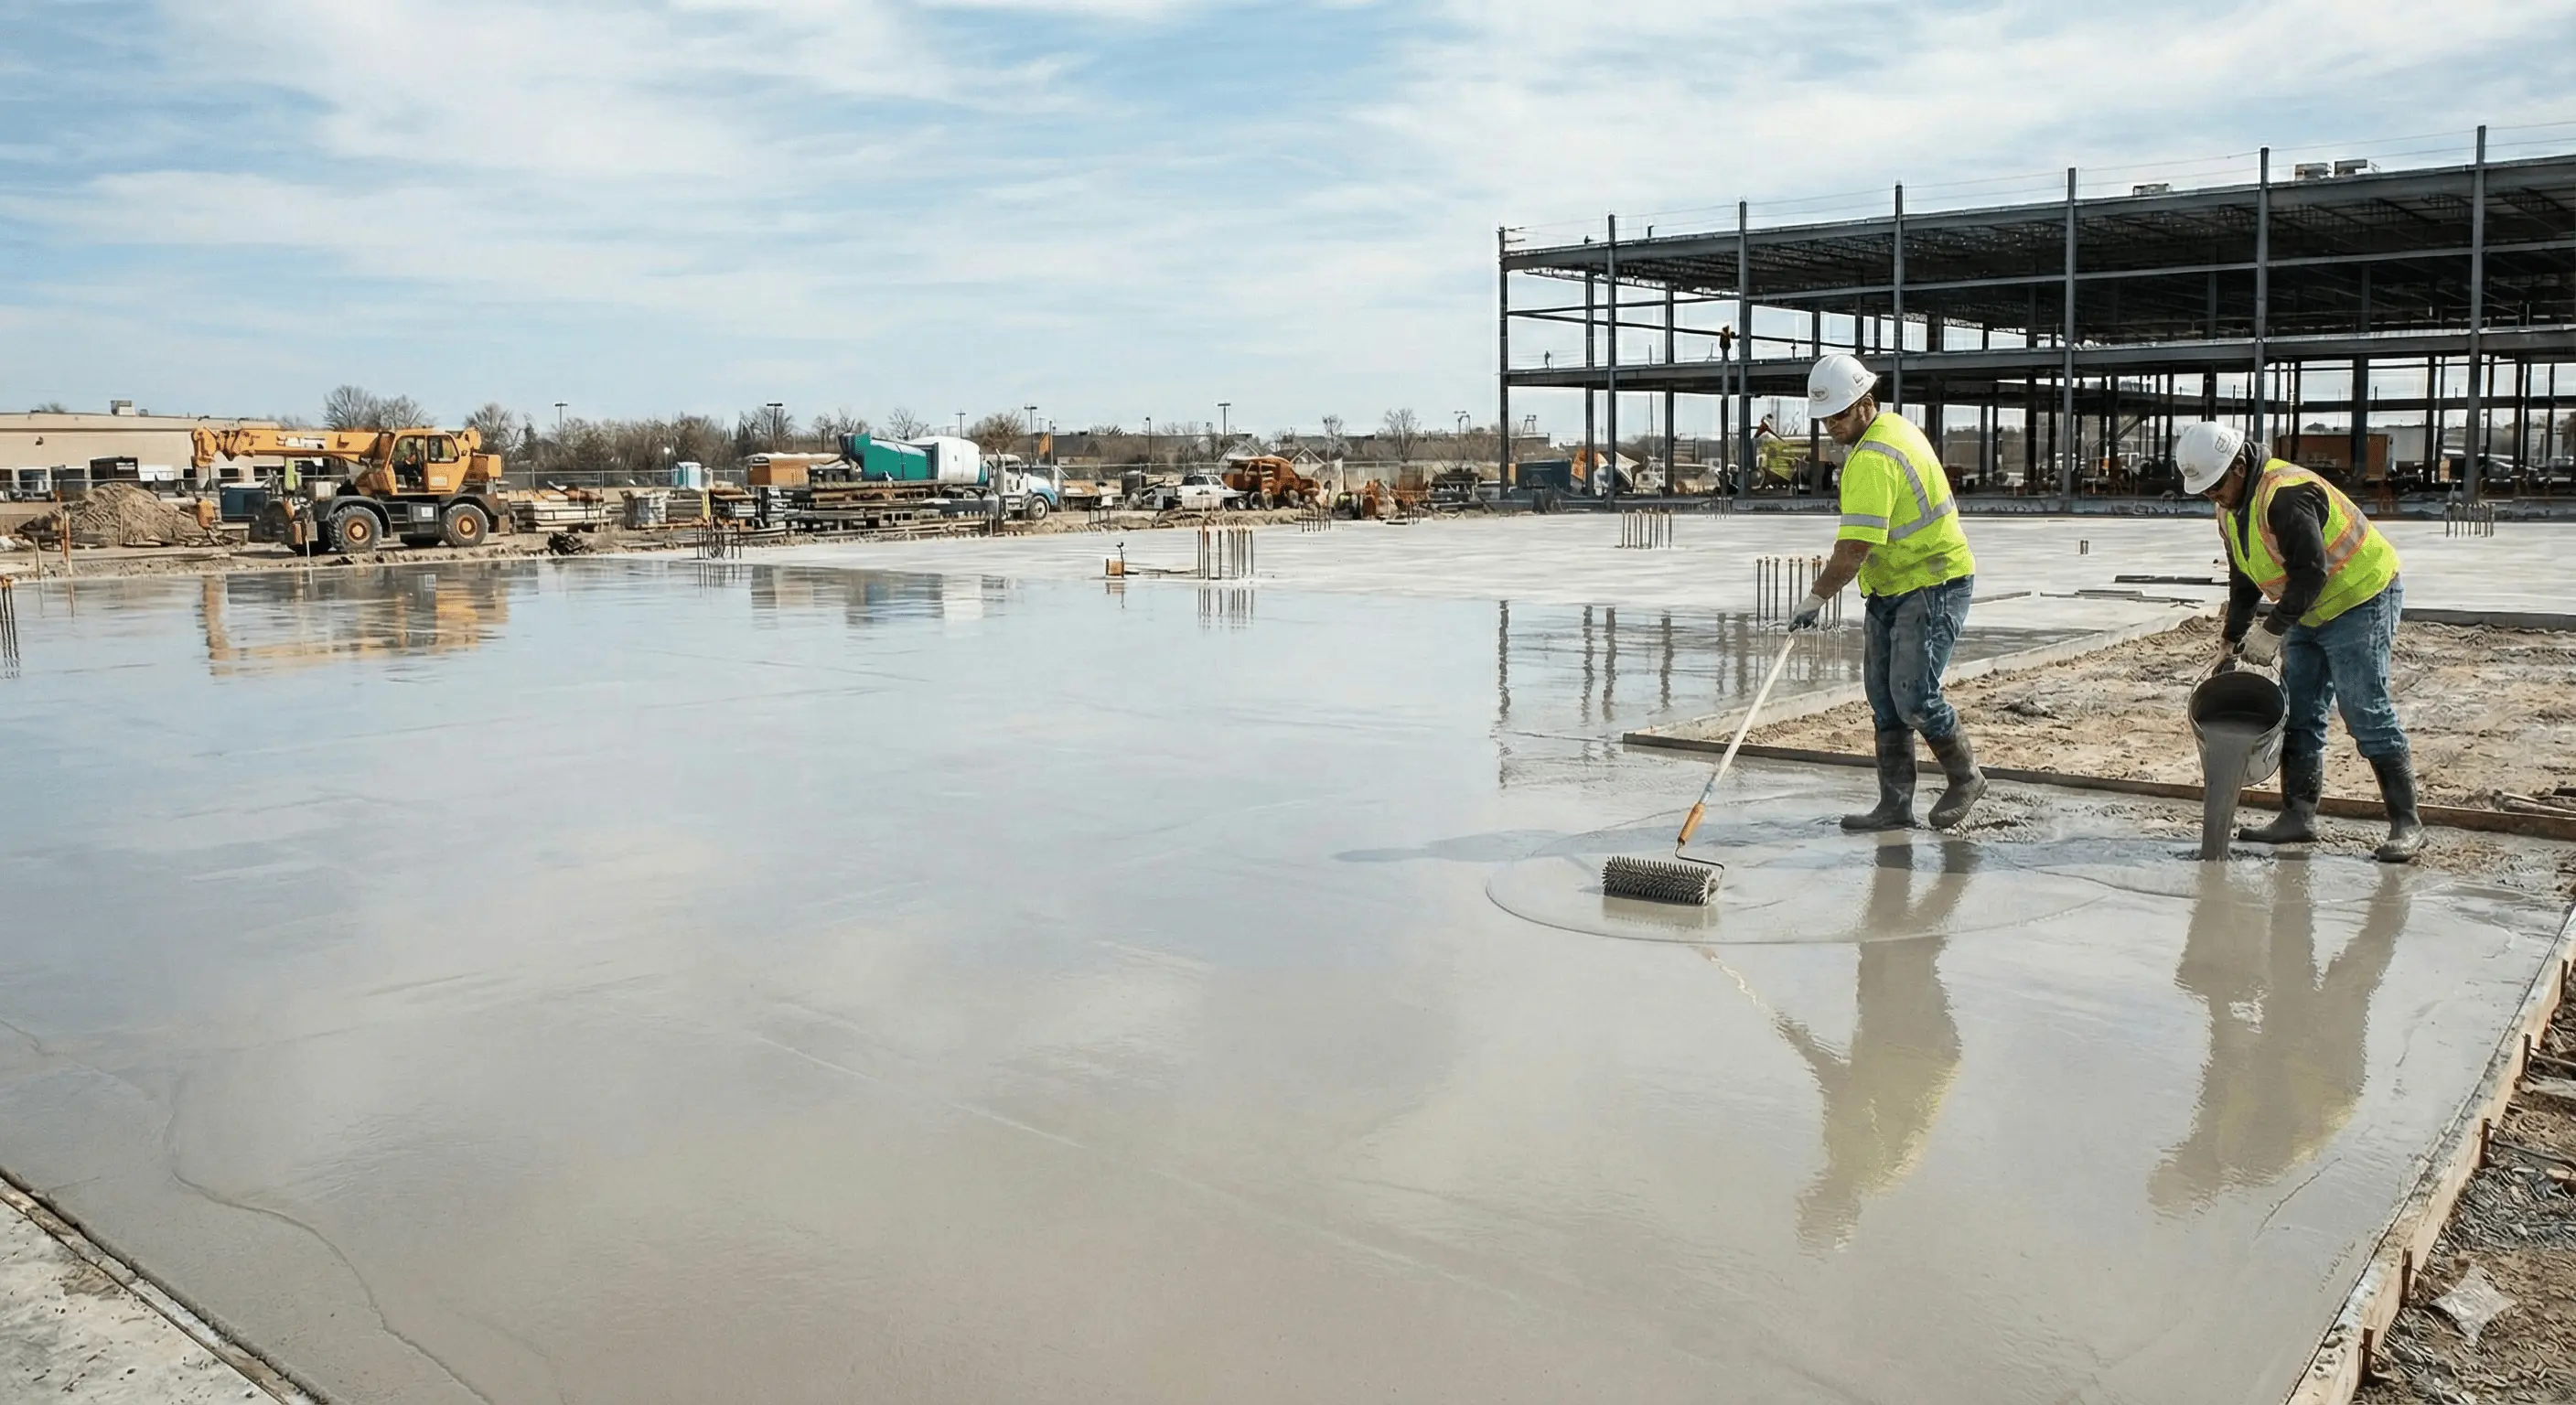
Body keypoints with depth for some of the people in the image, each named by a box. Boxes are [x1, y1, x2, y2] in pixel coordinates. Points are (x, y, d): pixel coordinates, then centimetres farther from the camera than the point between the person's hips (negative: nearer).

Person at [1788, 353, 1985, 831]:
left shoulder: (1873, 459, -23)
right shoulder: (1893, 426, 10)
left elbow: (1855, 546, -28)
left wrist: (1817, 598, -23)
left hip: (1933, 585, -11)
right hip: (1893, 586, 11)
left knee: (1913, 695, -12)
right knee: (1884, 697, 6)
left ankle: (1965, 776, 12)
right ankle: (1895, 806, 10)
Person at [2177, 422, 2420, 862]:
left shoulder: (2286, 495, -26)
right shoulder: (2231, 511, 5)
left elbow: (2311, 573, -28)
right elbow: (2243, 582, 16)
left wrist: (2272, 630, -23)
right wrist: (2230, 642, 15)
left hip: (2361, 600, -10)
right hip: (2310, 613, 10)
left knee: (2369, 717, -10)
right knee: (2297, 717, 8)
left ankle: (2406, 825, -4)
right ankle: (2298, 816, 14)